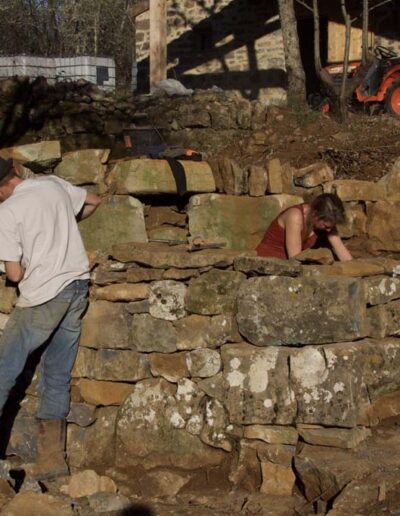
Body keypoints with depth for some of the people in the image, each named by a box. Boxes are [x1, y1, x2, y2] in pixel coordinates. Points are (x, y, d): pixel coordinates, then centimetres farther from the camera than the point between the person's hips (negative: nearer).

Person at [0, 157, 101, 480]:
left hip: (43, 296, -7)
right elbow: (93, 201, 25)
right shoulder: (54, 184, 7)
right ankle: (53, 458, 12)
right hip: (78, 287, 7)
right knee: (57, 377, 11)